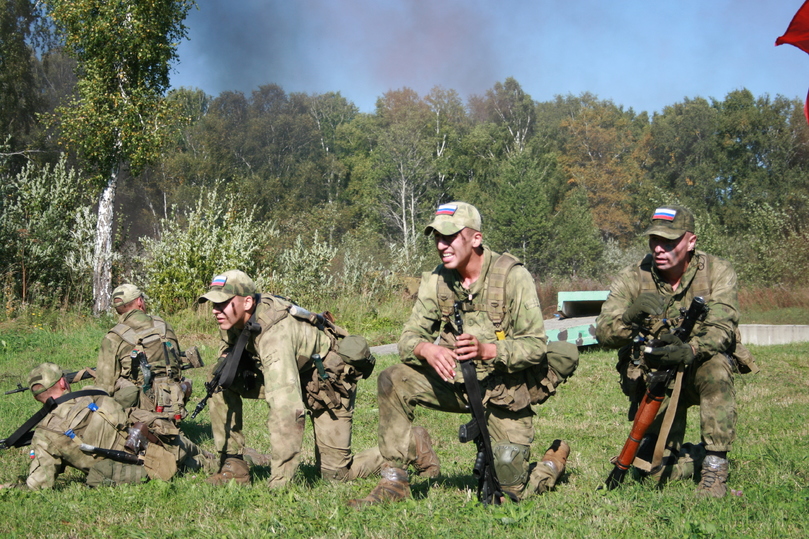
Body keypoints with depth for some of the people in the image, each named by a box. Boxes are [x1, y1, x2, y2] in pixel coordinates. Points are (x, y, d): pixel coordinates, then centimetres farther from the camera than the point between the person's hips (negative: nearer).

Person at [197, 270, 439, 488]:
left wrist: (278, 484, -50)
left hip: (331, 380, -7)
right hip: (299, 372, 7)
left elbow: (287, 408, -49)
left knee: (335, 474, -3)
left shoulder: (274, 332, -40)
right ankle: (234, 466, -1)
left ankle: (414, 445, 16)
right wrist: (226, 364, -21)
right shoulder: (235, 320, -15)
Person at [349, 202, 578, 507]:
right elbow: (408, 338, -7)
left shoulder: (512, 276, -16)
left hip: (505, 391, -4)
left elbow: (536, 345, -20)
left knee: (514, 491, -7)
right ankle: (394, 481, -10)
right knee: (393, 381, -19)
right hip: (457, 383, 4)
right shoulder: (436, 281, -2)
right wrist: (427, 349, -32)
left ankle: (554, 462, 27)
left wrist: (487, 350, -38)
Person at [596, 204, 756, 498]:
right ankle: (698, 455, 24)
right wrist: (630, 318, -45)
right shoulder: (632, 278, -11)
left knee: (715, 367, -36)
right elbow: (603, 332, -21)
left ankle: (715, 465, -22)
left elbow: (721, 327, -26)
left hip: (698, 371, -1)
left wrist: (690, 351, -48)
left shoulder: (718, 273, -13)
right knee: (656, 468, -10)